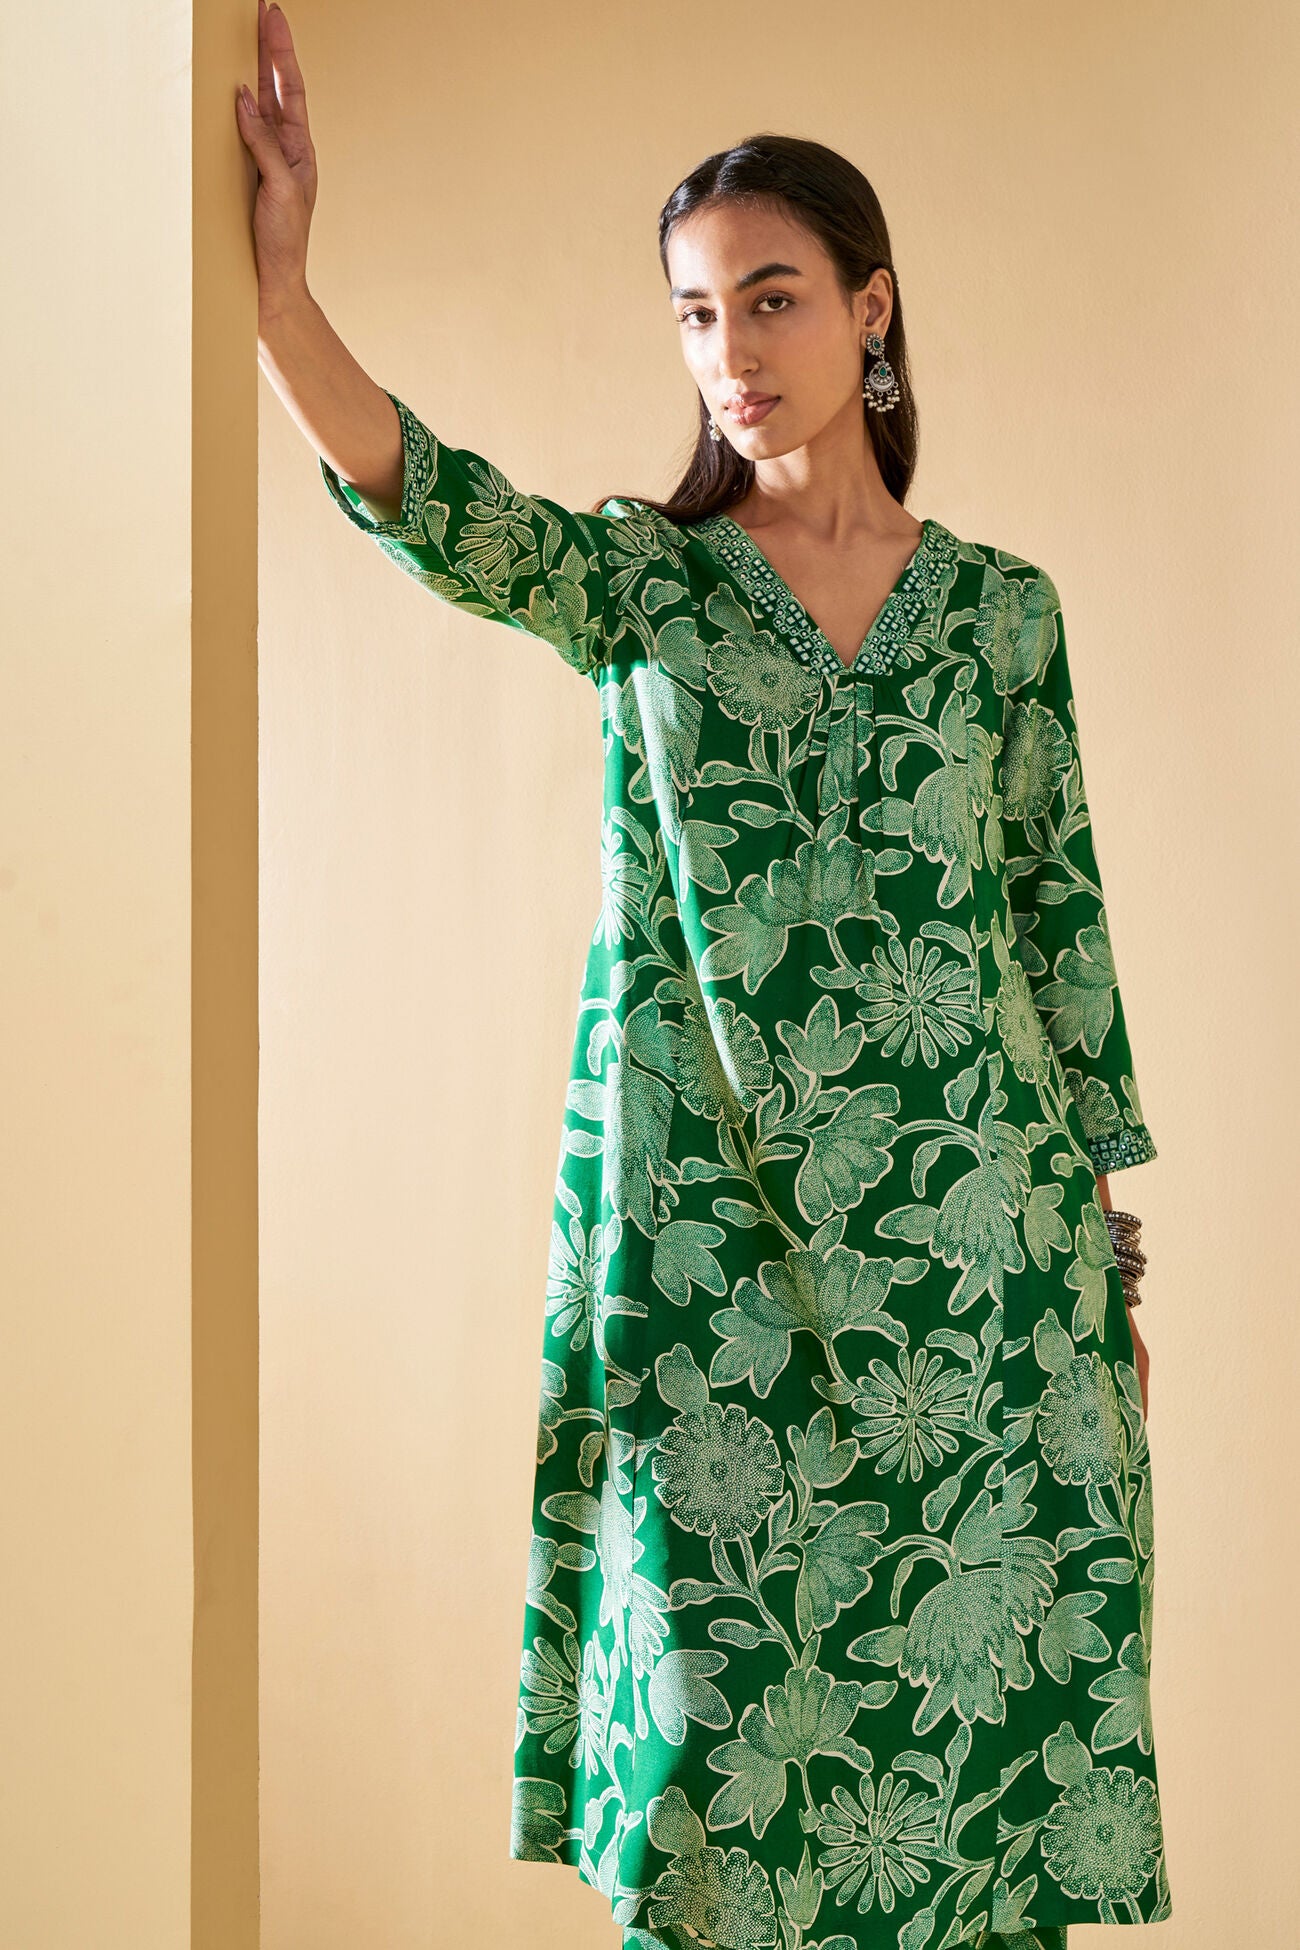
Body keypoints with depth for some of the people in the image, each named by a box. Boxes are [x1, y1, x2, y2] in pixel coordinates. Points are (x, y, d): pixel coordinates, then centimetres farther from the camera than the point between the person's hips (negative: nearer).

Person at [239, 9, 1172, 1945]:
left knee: (973, 1661, 4)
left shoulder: (1000, 606, 7)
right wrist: (276, 285, -34)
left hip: (973, 1240, 1)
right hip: (708, 1238, -1)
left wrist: (1109, 1242, 7)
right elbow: (436, 510, -17)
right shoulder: (640, 580, 4)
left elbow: (1063, 915, 8)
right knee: (723, 1680, 3)